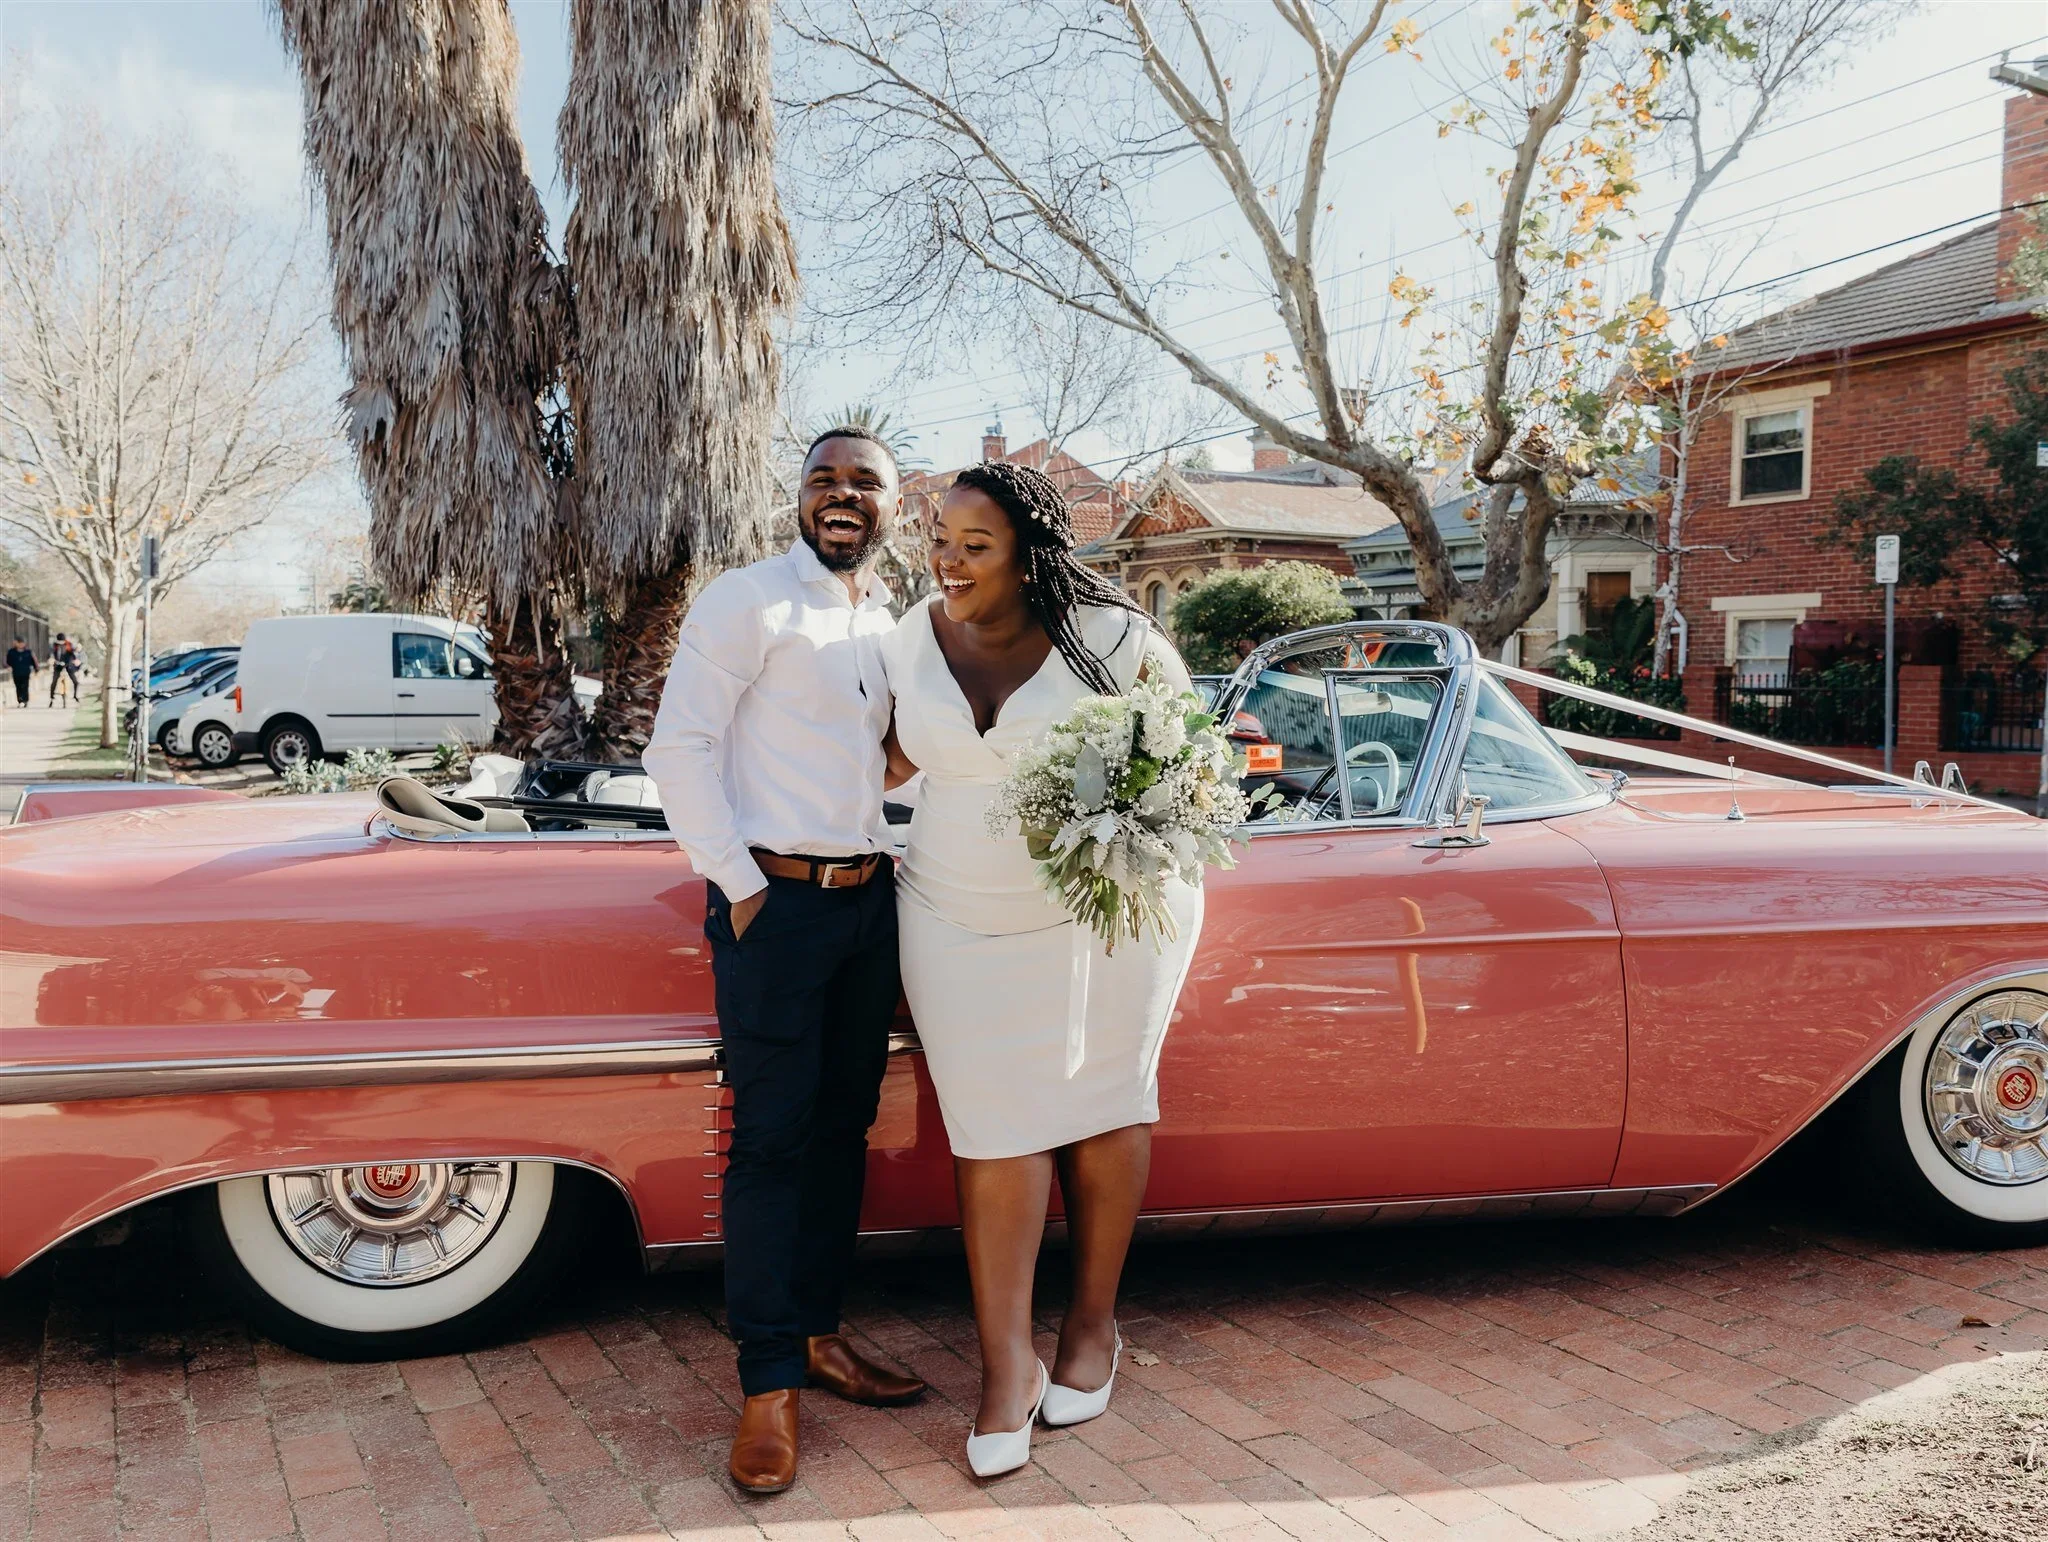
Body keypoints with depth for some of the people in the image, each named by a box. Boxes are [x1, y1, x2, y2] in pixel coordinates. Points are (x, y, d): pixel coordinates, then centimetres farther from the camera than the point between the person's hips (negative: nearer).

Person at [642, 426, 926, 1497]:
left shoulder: (893, 623, 13)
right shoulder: (746, 603, -7)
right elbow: (678, 748, -12)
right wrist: (739, 882, -14)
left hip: (869, 898, 7)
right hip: (775, 900, -6)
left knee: (843, 1127, 12)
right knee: (773, 1137, -2)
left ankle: (817, 1334, 26)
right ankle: (769, 1381, 8)